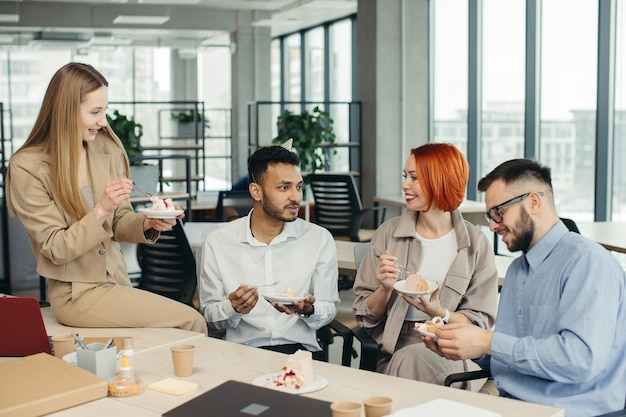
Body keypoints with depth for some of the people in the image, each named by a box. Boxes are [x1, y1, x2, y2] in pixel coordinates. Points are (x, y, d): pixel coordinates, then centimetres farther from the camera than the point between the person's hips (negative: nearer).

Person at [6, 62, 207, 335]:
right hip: (76, 293, -5)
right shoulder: (27, 168, -12)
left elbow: (118, 223, 9)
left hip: (117, 280, 5)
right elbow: (55, 249, -13)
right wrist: (101, 210, -25)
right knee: (190, 321, -17)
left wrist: (147, 224, -12)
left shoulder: (108, 149, 3)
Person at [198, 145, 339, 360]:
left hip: (300, 349, 2)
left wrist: (308, 310, -15)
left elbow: (328, 310, 8)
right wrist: (233, 308, -15)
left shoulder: (320, 239, 4)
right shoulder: (217, 242, 2)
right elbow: (209, 316, 7)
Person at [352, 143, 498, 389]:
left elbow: (481, 322, 2)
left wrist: (440, 313, -16)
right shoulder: (388, 234, 6)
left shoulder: (475, 244, 1)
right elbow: (365, 314, 9)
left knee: (411, 360, -32)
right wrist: (385, 289, -12)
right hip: (396, 348, 2)